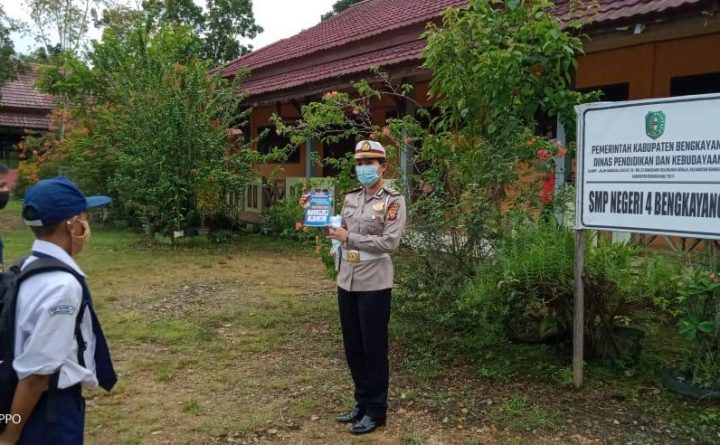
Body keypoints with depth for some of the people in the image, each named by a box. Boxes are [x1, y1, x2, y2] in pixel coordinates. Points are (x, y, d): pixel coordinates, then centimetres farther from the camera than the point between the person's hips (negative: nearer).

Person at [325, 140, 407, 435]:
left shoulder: (393, 201, -7)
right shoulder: (350, 198, 11)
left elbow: (390, 242, -17)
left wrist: (349, 237, -18)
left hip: (373, 285, -6)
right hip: (347, 282, 6)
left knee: (374, 349, 4)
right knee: (353, 348, 14)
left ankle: (376, 410, 18)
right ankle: (362, 403, 30)